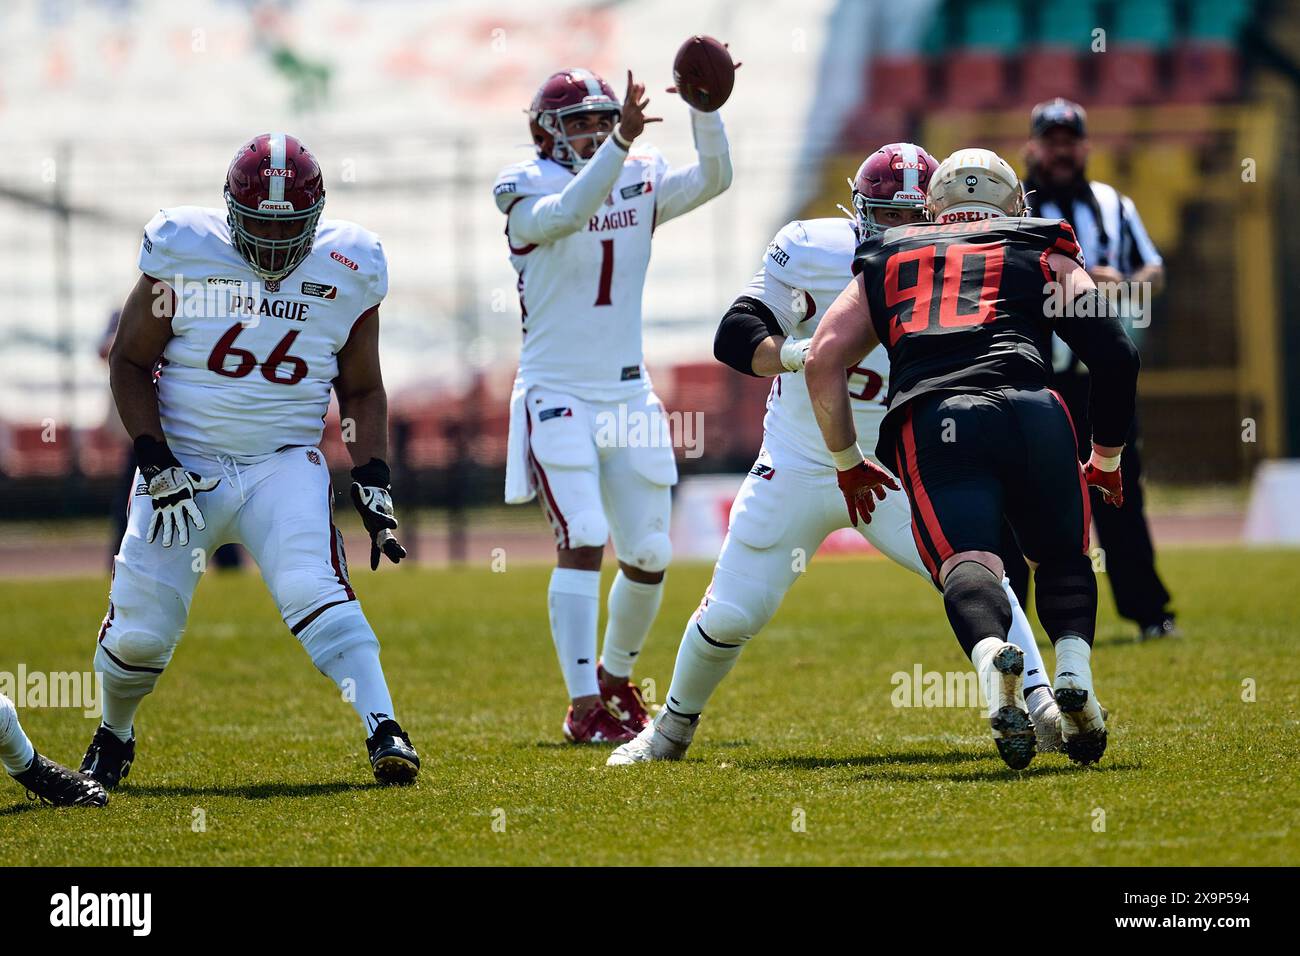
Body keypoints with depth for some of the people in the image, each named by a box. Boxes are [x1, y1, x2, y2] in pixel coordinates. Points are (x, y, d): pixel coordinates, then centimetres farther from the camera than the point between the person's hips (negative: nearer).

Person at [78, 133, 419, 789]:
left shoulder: (346, 273, -1)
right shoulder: (184, 255, -8)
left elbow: (362, 391, 11)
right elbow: (129, 362, 0)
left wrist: (372, 484, -1)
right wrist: (156, 464, -9)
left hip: (285, 465, 0)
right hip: (184, 460, 0)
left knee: (315, 593, -25)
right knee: (139, 630, -1)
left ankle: (383, 730, -31)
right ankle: (113, 736, 28)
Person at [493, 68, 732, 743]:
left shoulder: (639, 184, 7)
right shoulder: (529, 193, -9)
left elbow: (713, 178, -6)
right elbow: (569, 213, -30)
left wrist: (704, 106, -21)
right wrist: (621, 142, -42)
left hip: (628, 395, 5)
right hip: (558, 395, -5)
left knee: (649, 555, 8)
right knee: (583, 541, -18)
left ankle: (616, 676, 32)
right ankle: (584, 709, -18)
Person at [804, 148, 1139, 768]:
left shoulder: (887, 263, 30)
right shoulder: (1043, 254, 27)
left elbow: (823, 360, 21)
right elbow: (1115, 354, 17)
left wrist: (848, 463, 32)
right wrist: (1107, 457, 30)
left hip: (929, 422, 0)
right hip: (1029, 409, 0)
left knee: (965, 563, -14)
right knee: (1061, 556, 20)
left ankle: (993, 657, -47)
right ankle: (1074, 669, -8)